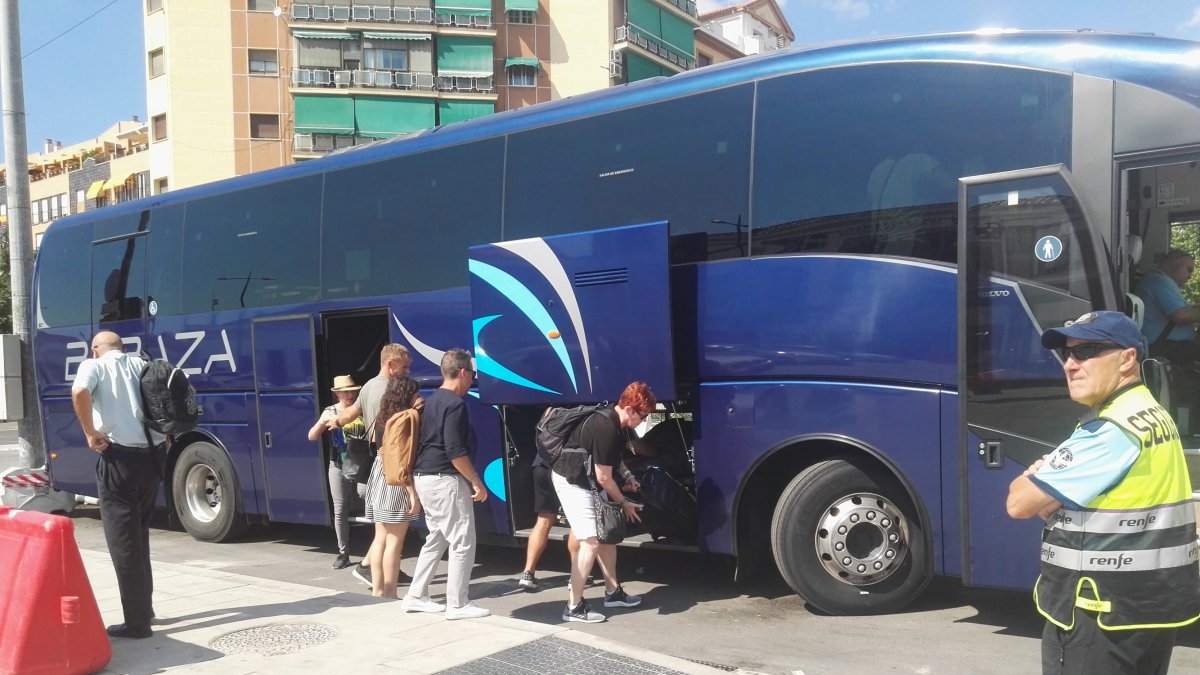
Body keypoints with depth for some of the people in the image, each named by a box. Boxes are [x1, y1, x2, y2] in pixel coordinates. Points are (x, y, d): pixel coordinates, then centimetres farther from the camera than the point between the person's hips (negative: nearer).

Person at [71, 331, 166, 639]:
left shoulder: (94, 365, 3)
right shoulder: (143, 364, 16)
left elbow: (80, 392, -20)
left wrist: (90, 432, -9)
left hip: (119, 459, -5)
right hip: (151, 458, 5)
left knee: (122, 541, 2)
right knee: (139, 534, 21)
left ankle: (137, 622, 3)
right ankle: (144, 607, 30)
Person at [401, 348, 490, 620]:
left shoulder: (431, 402, 12)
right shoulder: (455, 404, -16)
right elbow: (455, 451, -22)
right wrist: (477, 482, -14)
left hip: (424, 477, 10)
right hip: (445, 480, -10)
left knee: (437, 539, 18)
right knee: (463, 542, -1)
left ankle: (416, 596, 21)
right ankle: (457, 605, 4)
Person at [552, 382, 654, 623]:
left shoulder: (613, 422, 1)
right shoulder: (606, 429, -28)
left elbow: (613, 456, 22)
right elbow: (604, 478, -21)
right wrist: (624, 503, -7)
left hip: (586, 481, 10)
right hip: (572, 483, -10)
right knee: (591, 542, -13)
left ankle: (613, 592, 26)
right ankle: (573, 607, -8)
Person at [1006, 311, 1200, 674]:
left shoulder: (1110, 430, -21)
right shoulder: (1156, 416, 10)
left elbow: (1020, 502, -18)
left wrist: (1029, 477, 2)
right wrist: (1046, 480, -4)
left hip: (1104, 612, -10)